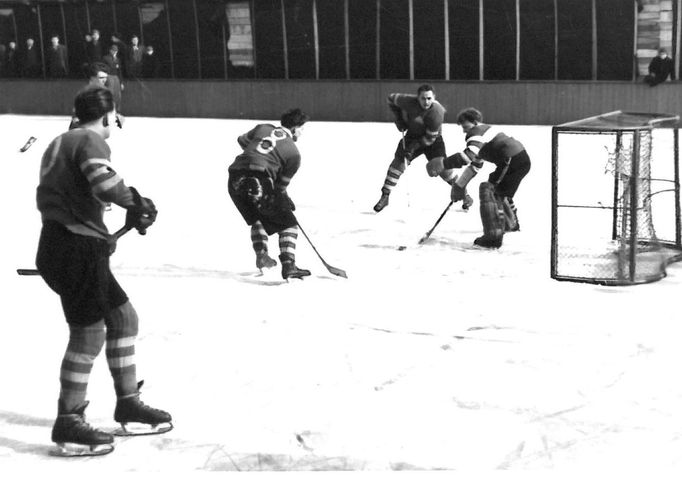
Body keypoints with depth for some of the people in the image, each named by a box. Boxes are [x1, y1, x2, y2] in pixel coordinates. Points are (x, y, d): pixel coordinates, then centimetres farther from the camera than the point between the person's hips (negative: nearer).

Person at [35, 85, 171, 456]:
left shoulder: (61, 143, 20)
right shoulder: (90, 141, -10)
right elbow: (104, 182, -30)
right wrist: (136, 204, -11)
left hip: (64, 245, 10)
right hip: (76, 249, -10)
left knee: (123, 317, 16)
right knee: (89, 333, -6)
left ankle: (128, 402, 26)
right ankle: (68, 423, 2)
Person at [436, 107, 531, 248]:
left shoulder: (477, 132, -8)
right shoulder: (485, 131, 24)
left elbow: (468, 156, -27)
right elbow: (475, 164, 26)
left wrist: (443, 163, -27)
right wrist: (459, 184, 23)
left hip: (513, 160, -11)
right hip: (523, 159, 11)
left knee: (489, 190, -10)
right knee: (501, 190, 29)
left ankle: (493, 236, -17)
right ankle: (511, 224, 53)